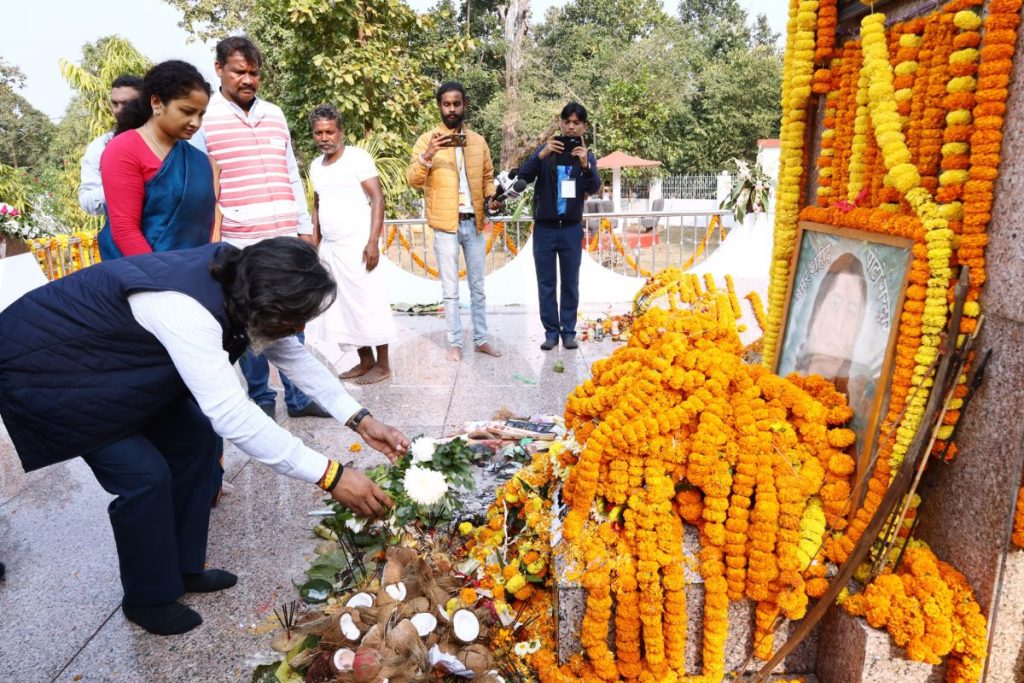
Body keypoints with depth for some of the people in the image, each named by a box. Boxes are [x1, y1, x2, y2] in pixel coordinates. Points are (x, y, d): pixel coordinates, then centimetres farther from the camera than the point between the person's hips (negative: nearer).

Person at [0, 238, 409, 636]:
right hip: (45, 366, -8)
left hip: (109, 359, 9)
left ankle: (183, 569, 20)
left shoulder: (240, 284, -13)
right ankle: (149, 600, 13)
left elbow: (295, 356, -3)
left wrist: (359, 420, -9)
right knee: (144, 474, -12)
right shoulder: (186, 309, -40)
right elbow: (232, 415, -44)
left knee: (195, 438, 3)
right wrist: (330, 476, -42)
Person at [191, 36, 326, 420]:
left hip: (285, 240, 4)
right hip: (239, 244, -4)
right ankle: (261, 399, 18)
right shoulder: (203, 118, -1)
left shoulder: (274, 115, 14)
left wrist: (305, 227, 14)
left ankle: (298, 396, 19)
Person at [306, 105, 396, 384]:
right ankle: (365, 361, 17)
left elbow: (378, 198, -11)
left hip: (357, 244, -7)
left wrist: (373, 241, -18)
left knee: (368, 304, -3)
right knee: (342, 307, 8)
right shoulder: (315, 166, 13)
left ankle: (383, 364, 6)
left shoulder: (358, 158, -6)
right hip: (329, 247, 7)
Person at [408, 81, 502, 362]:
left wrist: (490, 197, -2)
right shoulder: (427, 140, -3)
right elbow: (414, 180, -11)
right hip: (446, 225, -3)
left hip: (475, 223, 4)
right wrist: (428, 155, -29)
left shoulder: (478, 141, 9)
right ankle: (455, 342, 11)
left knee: (478, 286, 11)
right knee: (450, 289, 1)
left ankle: (481, 339, 20)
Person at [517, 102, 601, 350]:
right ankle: (551, 331, 14)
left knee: (570, 284, 7)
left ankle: (569, 331, 16)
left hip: (571, 229, 1)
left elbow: (594, 188, -12)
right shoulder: (547, 150, 0)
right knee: (546, 284, 4)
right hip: (544, 227, 0)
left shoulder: (587, 156, 3)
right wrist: (541, 155, -29)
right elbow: (523, 176, -12)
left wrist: (585, 165, -31)